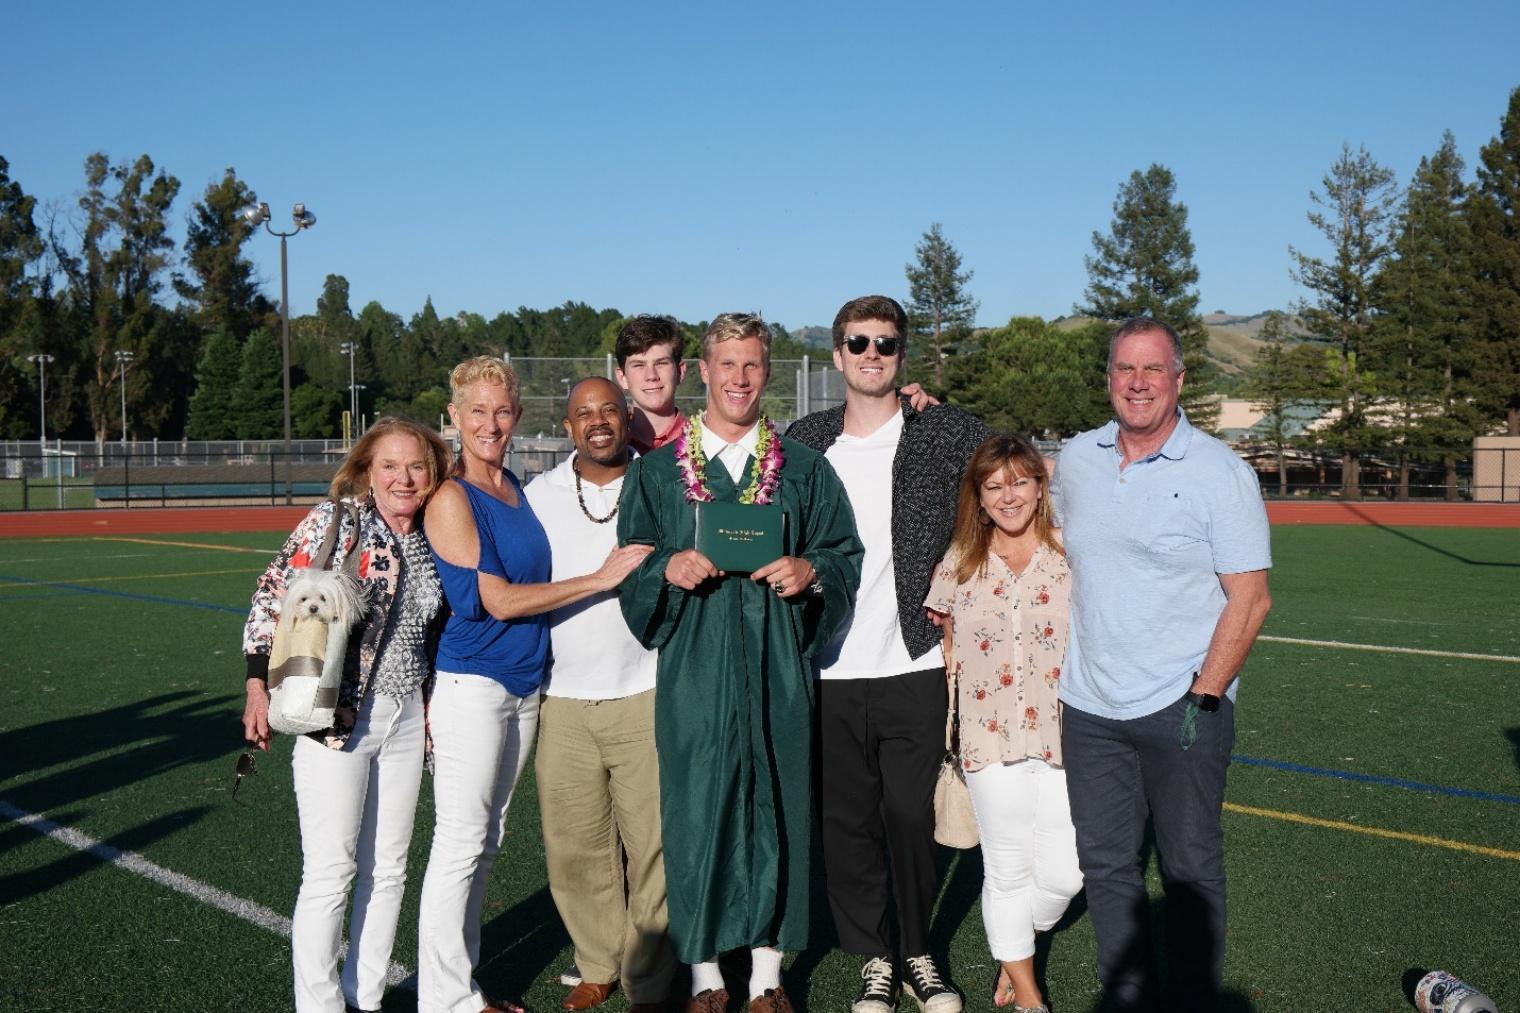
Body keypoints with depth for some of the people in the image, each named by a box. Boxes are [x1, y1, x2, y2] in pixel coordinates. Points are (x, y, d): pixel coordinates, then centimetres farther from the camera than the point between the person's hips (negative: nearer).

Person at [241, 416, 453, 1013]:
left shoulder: (432, 540, 9)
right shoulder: (335, 518, -7)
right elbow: (272, 596, -9)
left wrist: (434, 706, 19)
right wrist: (258, 687, -16)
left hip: (406, 717, 6)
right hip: (334, 717, -6)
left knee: (387, 869, 12)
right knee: (330, 873, -3)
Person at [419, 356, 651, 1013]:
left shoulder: (519, 489, 11)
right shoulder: (451, 498, -11)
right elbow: (498, 600, -15)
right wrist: (601, 578, -14)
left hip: (524, 686, 7)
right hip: (471, 687, -7)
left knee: (486, 840, 13)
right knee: (460, 844, -3)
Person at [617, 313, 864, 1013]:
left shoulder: (804, 469, 9)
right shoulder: (656, 470, 7)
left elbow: (845, 554, 9)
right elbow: (630, 566, 6)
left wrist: (810, 571, -12)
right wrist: (668, 569, -14)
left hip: (777, 671, 1)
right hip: (694, 671, -1)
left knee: (775, 808, 6)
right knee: (697, 810, 1)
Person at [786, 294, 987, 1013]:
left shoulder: (949, 432, 0)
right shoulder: (804, 440, 7)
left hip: (915, 664, -2)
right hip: (830, 670, 2)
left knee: (909, 814, 2)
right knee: (848, 819, 8)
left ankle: (918, 954, 24)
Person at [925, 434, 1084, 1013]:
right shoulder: (959, 565, 4)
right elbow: (948, 648, 13)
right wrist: (946, 724, 9)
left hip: (1063, 734, 0)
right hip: (991, 741, 0)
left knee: (1063, 872, 0)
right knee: (1009, 870, 8)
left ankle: (1014, 951, 32)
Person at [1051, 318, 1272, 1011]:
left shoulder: (1221, 472, -8)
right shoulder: (1075, 459, 6)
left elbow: (1250, 598, -10)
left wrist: (1203, 696, -15)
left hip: (1182, 709, -4)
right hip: (1089, 707, 5)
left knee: (1190, 870, 7)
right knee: (1104, 863, 12)